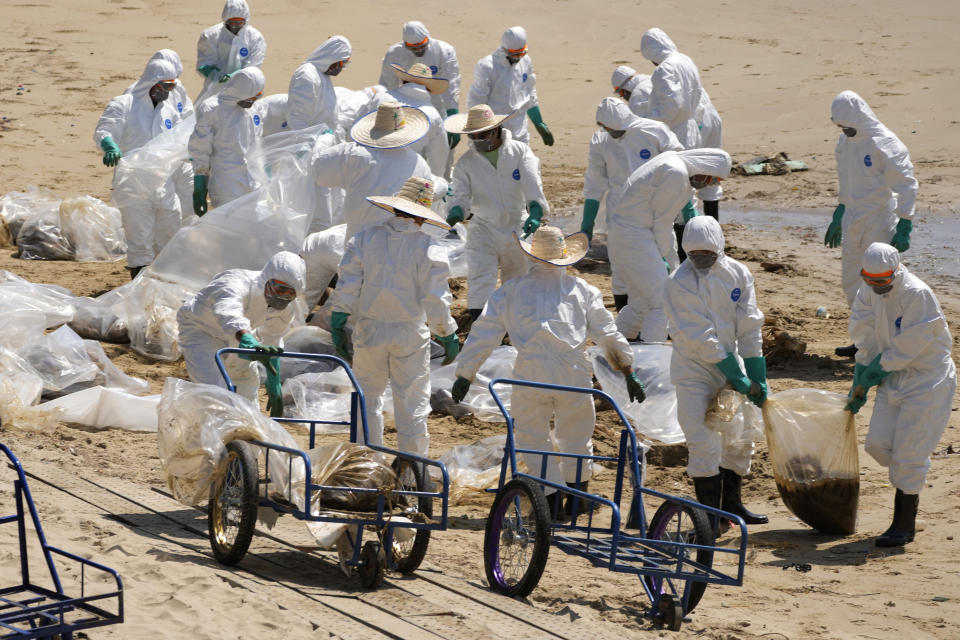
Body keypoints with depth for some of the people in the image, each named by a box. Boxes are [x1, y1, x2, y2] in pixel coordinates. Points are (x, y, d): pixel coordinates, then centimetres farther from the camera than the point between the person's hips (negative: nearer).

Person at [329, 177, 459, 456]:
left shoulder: (364, 239, -2)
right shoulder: (428, 249, -10)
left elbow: (347, 287, -3)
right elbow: (435, 300, -10)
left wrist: (338, 327, 3)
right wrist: (449, 336, 1)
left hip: (369, 331, 2)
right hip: (410, 334, -2)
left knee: (368, 399, 14)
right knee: (412, 403, 6)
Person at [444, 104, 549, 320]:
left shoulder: (520, 152, -6)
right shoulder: (466, 162, -3)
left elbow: (533, 186, -19)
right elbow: (460, 195, -10)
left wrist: (535, 213, -37)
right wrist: (455, 213, -35)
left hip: (519, 229, 1)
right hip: (484, 230, -1)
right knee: (480, 284, -15)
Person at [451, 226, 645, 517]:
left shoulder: (511, 290, 10)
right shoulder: (582, 290, 13)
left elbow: (484, 334, 8)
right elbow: (608, 334, 11)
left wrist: (464, 375, 13)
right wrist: (629, 372, 16)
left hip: (530, 373, -1)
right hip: (574, 374, 1)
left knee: (533, 439, 9)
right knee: (576, 438, 16)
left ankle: (551, 497, 1)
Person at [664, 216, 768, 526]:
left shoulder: (738, 273, -3)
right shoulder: (678, 282, -16)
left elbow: (749, 329, -1)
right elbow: (698, 337, -19)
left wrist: (758, 378, -4)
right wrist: (735, 375, -19)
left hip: (731, 363, 5)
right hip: (694, 371, -5)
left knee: (739, 440, 12)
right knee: (705, 445, -9)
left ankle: (731, 503, 28)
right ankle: (709, 512, 1)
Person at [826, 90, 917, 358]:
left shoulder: (885, 144, -16)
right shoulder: (845, 142, 8)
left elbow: (906, 185, -15)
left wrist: (904, 227, -18)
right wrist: (839, 216, 25)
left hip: (880, 223, -8)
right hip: (853, 221, 8)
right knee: (851, 282, 12)